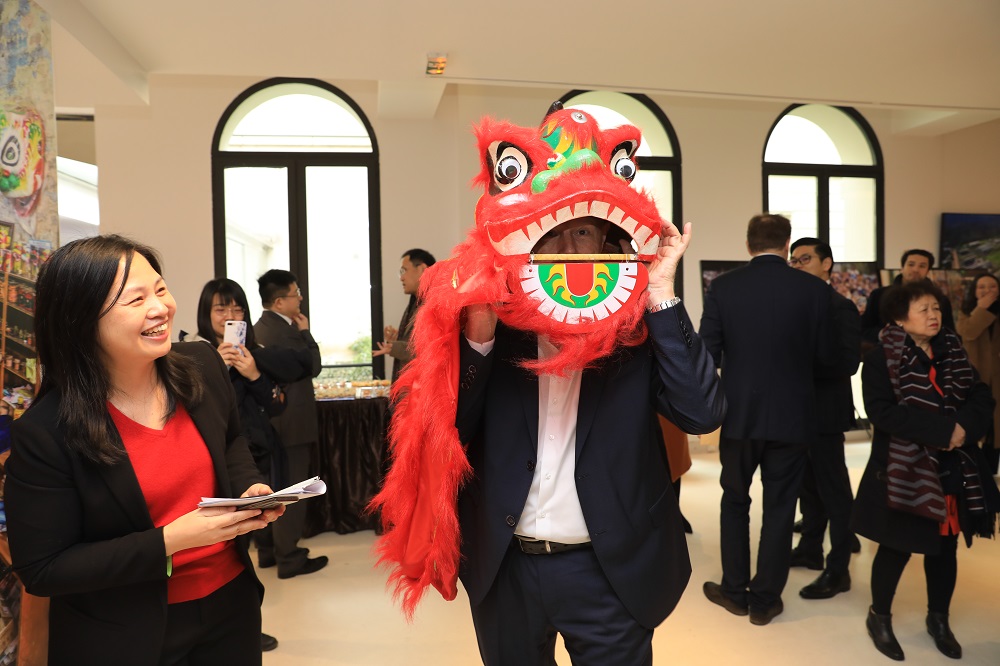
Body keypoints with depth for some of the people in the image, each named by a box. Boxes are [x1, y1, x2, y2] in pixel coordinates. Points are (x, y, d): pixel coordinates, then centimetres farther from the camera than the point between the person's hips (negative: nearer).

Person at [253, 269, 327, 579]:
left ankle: (269, 550, 29)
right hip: (290, 420, -10)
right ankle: (289, 558, 7)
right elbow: (313, 366, -13)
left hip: (270, 417, 10)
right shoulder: (284, 330, -21)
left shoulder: (260, 327, 10)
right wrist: (305, 331, -6)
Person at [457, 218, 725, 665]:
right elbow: (452, 429, -9)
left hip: (610, 571, -1)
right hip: (504, 567, 2)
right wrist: (478, 337, -22)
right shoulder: (495, 323, -3)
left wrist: (660, 295, -20)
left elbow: (702, 413, -18)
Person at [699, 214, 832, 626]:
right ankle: (764, 599, 23)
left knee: (735, 502, 18)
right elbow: (823, 355, -2)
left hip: (739, 414, 0)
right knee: (779, 508, 12)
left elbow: (707, 355, -8)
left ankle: (735, 591, 28)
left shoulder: (722, 287, -7)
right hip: (791, 415, 0)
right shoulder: (813, 289, -7)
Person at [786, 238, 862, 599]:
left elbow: (848, 363, -21)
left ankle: (838, 570, 12)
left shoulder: (841, 307, -12)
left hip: (824, 412, -7)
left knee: (833, 489, 2)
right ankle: (810, 548, 32)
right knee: (808, 485, 18)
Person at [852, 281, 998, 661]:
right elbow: (882, 411, -23)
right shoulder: (881, 359, -13)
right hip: (902, 472, -5)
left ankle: (938, 619, 37)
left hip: (953, 471, 6)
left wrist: (965, 427, -18)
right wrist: (942, 430, -26)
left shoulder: (953, 353, 6)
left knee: (945, 547, 17)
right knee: (897, 549, 7)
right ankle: (879, 616, 28)